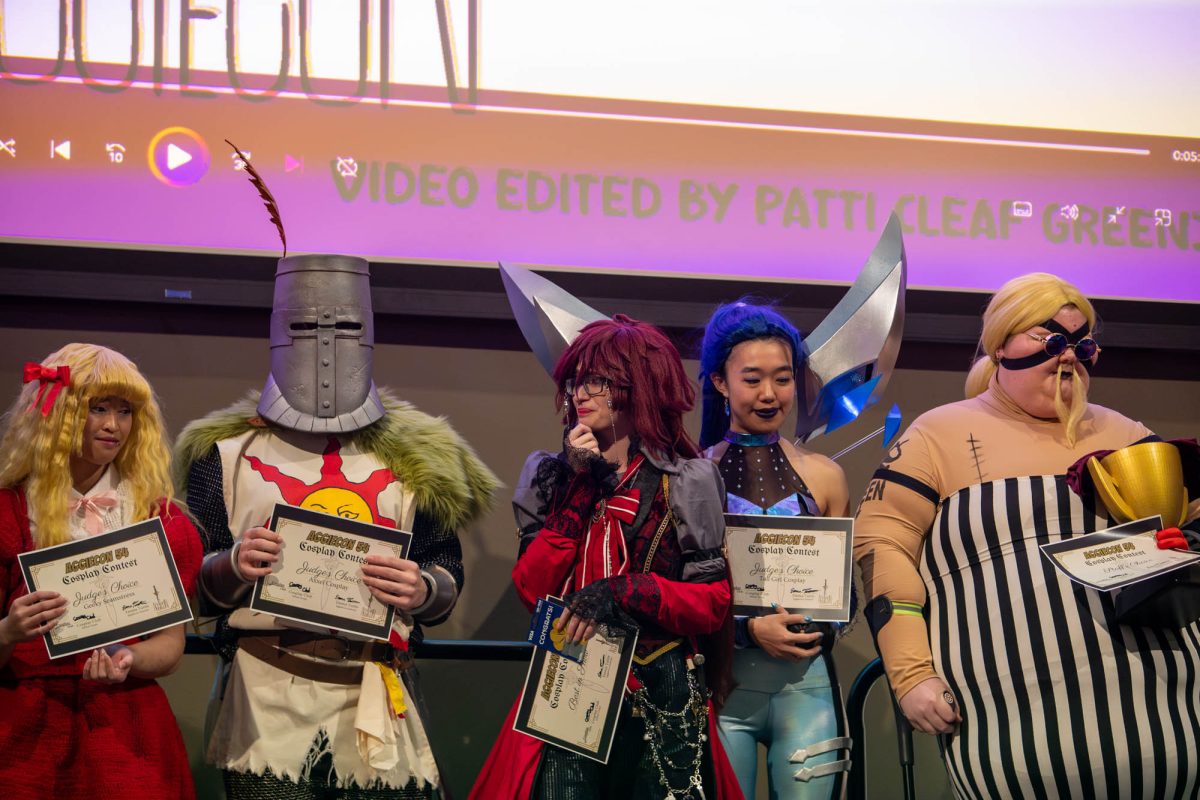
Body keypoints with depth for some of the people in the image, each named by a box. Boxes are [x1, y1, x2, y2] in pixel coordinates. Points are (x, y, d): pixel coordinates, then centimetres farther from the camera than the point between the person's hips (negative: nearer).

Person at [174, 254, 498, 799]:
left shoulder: (415, 454, 11)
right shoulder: (228, 452, 7)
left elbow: (448, 574, 9)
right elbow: (193, 581, 6)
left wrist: (423, 590, -13)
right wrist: (231, 568, -15)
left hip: (380, 698, 1)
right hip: (266, 698, -1)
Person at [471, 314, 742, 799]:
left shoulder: (686, 481, -2)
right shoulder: (551, 475, 8)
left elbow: (713, 601, -5)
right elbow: (531, 590, -3)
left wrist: (621, 593, -18)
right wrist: (577, 488, -8)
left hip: (660, 699, -2)